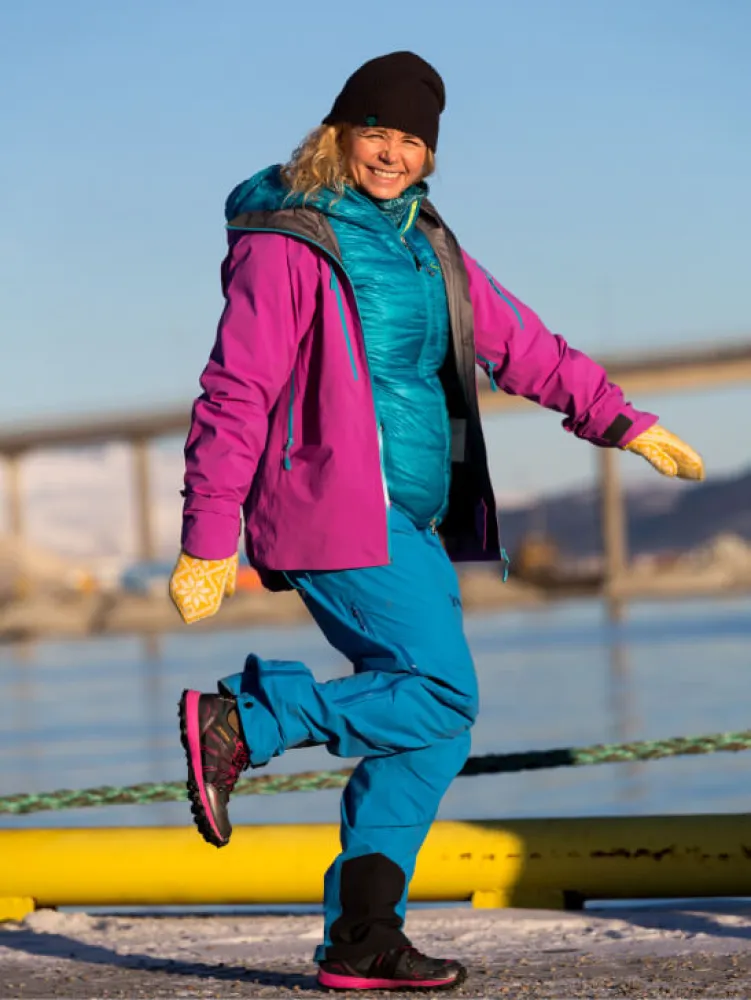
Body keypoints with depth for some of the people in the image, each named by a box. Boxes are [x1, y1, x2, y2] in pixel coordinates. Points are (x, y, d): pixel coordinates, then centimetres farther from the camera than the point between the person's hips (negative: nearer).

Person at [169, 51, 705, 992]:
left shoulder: (423, 242, 15)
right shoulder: (285, 247, -9)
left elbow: (515, 341, 19)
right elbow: (235, 397, -12)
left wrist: (622, 421, 13)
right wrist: (207, 539, -15)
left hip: (416, 523, 8)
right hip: (339, 518, -8)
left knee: (433, 728, 5)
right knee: (440, 696, -14)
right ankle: (236, 726, -4)